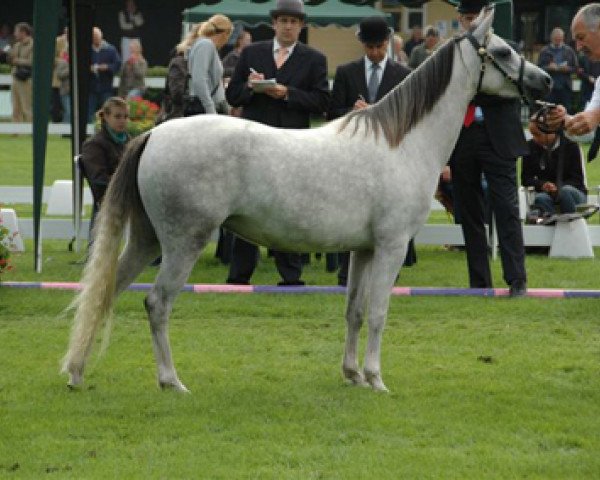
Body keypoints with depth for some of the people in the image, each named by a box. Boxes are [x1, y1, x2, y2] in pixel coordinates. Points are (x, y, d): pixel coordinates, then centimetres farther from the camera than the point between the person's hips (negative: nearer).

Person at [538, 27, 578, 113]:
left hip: (565, 87, 0)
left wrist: (567, 68, -13)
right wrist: (548, 68, -15)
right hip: (549, 87, 0)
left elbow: (575, 68, 7)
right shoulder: (544, 51, 8)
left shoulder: (569, 51, 9)